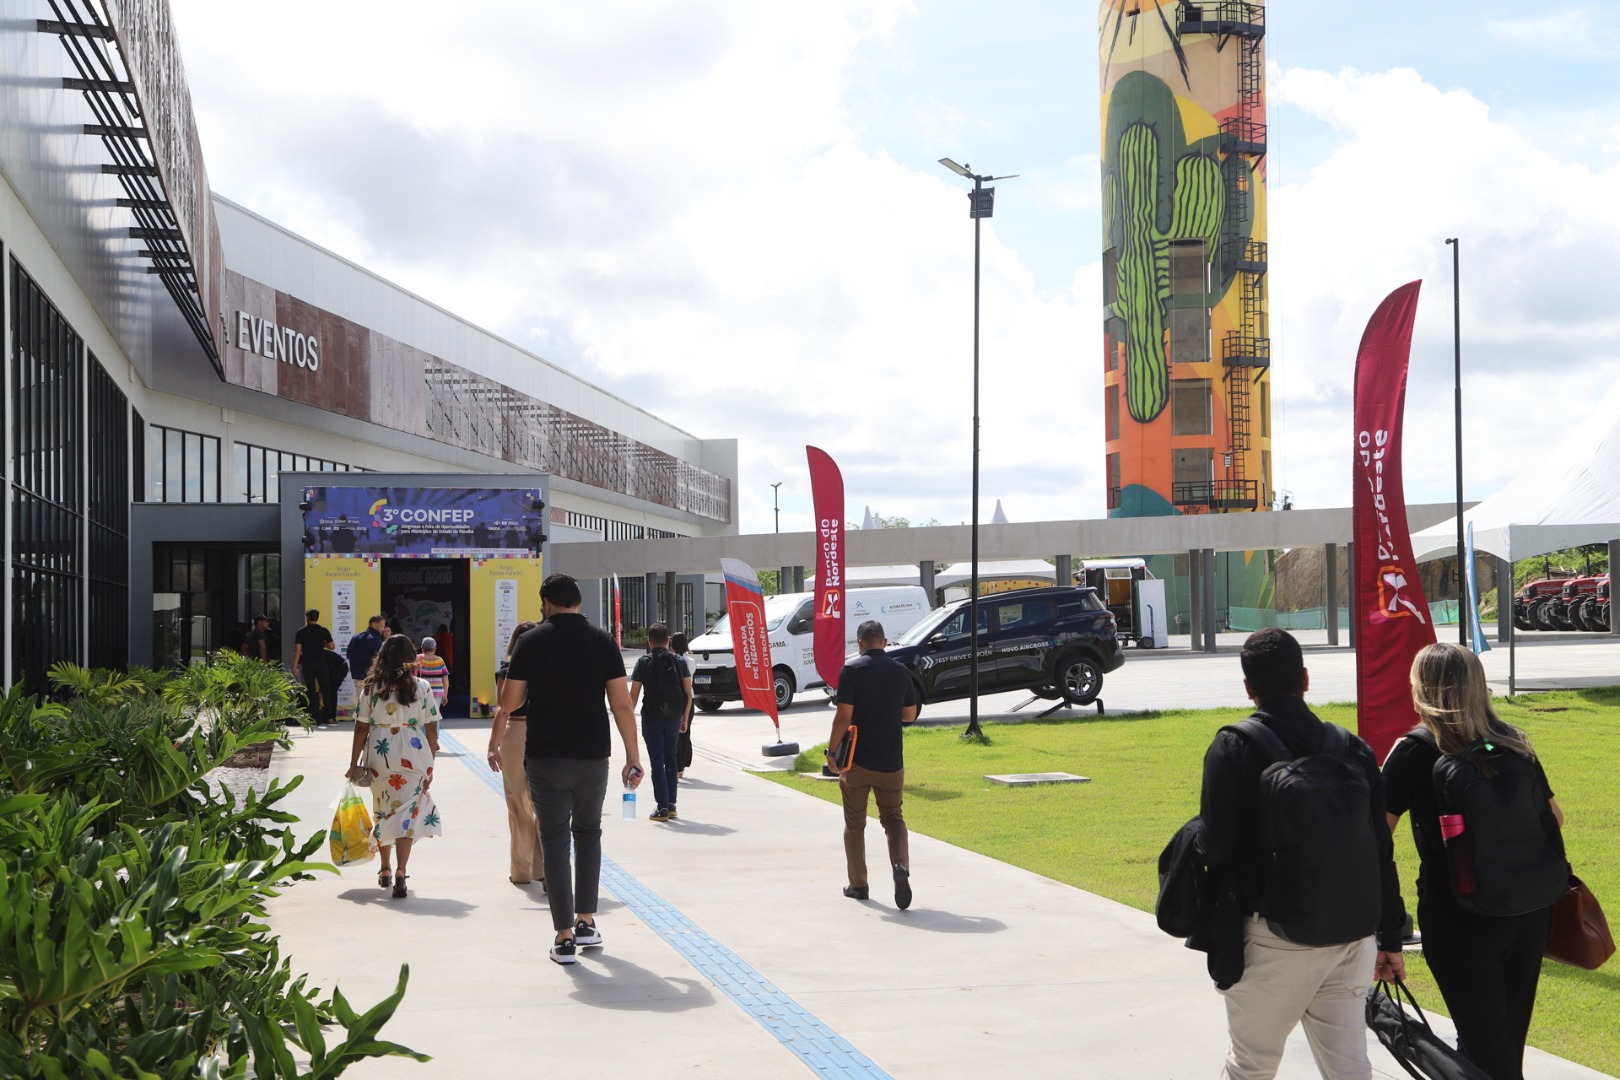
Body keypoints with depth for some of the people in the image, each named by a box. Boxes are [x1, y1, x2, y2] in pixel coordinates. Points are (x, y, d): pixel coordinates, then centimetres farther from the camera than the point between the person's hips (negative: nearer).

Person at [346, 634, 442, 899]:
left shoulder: (371, 688, 0)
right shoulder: (421, 688, -2)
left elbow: (361, 728, 0)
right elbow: (432, 730, -1)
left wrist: (354, 763, 7)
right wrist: (430, 765, 7)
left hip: (379, 757, 2)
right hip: (413, 758, -2)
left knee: (382, 812, 17)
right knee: (407, 812, -2)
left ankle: (385, 871, 29)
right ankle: (401, 871, -18)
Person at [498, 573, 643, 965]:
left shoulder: (531, 642, -3)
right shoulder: (603, 642, 0)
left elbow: (509, 702, -2)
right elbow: (621, 704, -4)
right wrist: (633, 757, 1)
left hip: (545, 757, -2)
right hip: (592, 756, 2)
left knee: (554, 840, 4)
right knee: (588, 832, 21)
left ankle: (565, 937, 1)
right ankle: (586, 922, 19)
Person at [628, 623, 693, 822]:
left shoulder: (644, 662, -4)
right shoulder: (678, 661, 3)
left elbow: (633, 695, -7)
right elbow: (688, 693, 2)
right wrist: (684, 719, 12)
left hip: (652, 718, -3)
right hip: (674, 717, 3)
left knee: (657, 762, 2)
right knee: (670, 759, 16)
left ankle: (662, 808, -2)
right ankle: (671, 805, 15)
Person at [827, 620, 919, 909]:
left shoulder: (852, 670, -10)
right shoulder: (900, 672, 3)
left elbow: (844, 716, -15)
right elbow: (910, 714, 14)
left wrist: (832, 752, -4)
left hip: (858, 761, -3)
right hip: (891, 763, 3)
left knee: (855, 825, 13)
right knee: (893, 818, 14)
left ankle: (858, 885, 19)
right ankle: (901, 866, -11)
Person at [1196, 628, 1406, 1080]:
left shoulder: (1232, 748, -9)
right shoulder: (1353, 749, 5)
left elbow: (1215, 848, -12)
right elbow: (1381, 853, 8)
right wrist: (1391, 939, 15)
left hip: (1274, 940, -4)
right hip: (1350, 940, 4)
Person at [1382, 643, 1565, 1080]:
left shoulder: (1413, 753, -13)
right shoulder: (1513, 743, 2)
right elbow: (1554, 817, 12)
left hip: (1456, 917, -5)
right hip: (1528, 912, 5)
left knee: (1483, 1041, 4)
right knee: (1510, 1033, 19)